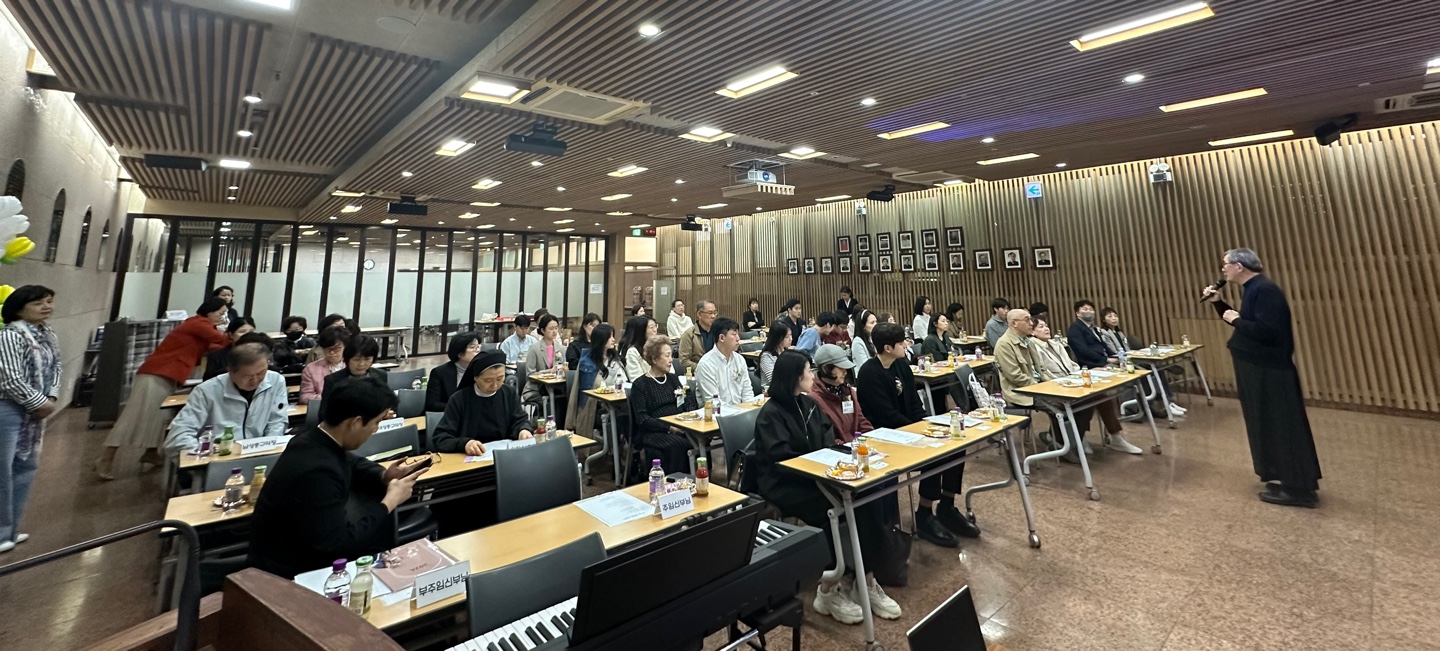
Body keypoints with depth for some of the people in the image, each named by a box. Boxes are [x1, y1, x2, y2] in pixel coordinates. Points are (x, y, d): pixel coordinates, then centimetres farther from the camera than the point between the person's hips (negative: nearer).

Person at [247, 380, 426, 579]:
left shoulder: (314, 438, -9)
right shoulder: (316, 471, -35)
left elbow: (351, 463, 14)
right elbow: (338, 545, -28)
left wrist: (384, 476, -5)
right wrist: (390, 502, -18)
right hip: (289, 570, -8)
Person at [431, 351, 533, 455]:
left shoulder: (510, 393, 6)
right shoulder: (459, 399, -3)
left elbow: (520, 420, 7)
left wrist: (523, 430, -16)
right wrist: (464, 443, -25)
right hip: (469, 459, -1)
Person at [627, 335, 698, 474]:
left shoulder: (673, 378, 19)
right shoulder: (640, 384, 2)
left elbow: (690, 406, 14)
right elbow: (642, 419, -7)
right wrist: (669, 427, -17)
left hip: (678, 427, 5)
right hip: (653, 432, -4)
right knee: (677, 444, -34)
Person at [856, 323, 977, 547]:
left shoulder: (901, 365, 7)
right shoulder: (870, 373, -20)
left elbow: (914, 403, 9)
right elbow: (888, 416, -22)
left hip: (907, 428, 9)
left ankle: (946, 507, 8)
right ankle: (924, 515, -8)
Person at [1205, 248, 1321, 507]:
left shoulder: (1265, 290, -20)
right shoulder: (1252, 289, 11)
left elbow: (1267, 332, -29)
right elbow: (1246, 324, 22)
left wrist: (1235, 320, -17)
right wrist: (1218, 303, 12)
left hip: (1270, 372, -10)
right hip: (1260, 370, 10)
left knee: (1281, 427, -2)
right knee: (1270, 426, 16)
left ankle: (1297, 488, 7)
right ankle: (1284, 478, 27)